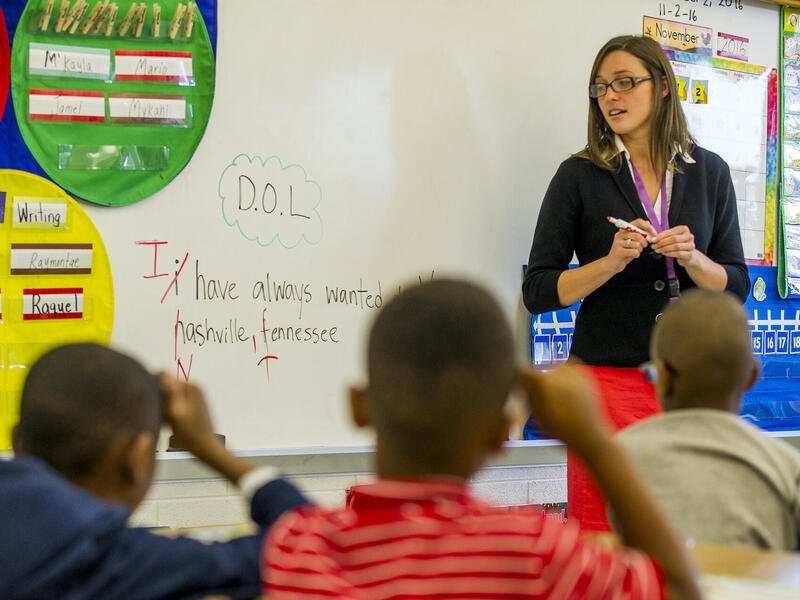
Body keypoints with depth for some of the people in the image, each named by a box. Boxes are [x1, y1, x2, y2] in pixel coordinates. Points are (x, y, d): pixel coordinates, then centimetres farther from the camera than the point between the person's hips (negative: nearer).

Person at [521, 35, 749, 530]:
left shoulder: (709, 172, 9)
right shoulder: (581, 176, 1)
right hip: (608, 376, -2)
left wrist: (691, 258, -10)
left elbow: (736, 286, 9)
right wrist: (611, 262, -15)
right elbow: (538, 292, -2)